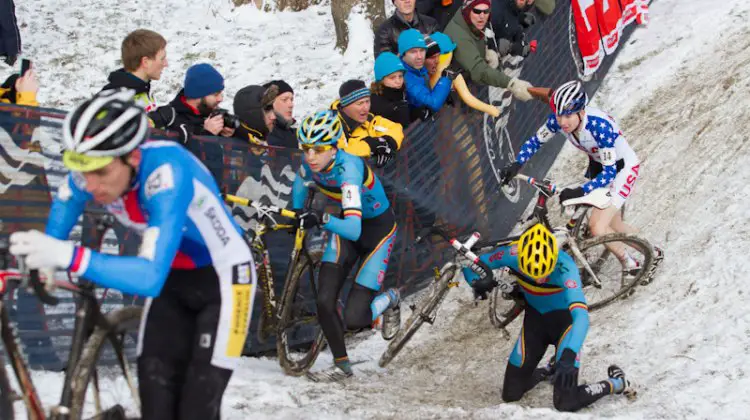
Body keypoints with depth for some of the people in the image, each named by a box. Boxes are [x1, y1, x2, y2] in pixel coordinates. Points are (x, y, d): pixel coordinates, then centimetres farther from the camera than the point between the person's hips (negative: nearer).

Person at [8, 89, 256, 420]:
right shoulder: (96, 166, -19)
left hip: (223, 279, -6)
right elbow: (65, 203, 7)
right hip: (173, 280, 6)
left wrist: (69, 256, -54)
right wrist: (48, 259, -5)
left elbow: (150, 277, -45)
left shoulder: (165, 175, -38)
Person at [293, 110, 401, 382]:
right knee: (324, 302, -10)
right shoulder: (312, 164, -17)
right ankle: (342, 366, 10)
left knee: (353, 320, -12)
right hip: (345, 228, 6)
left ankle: (390, 300, 20)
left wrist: (323, 220, -59)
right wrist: (298, 219, 12)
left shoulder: (348, 169, -36)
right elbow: (300, 183, 11)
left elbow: (353, 229, -45)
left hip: (377, 228, -6)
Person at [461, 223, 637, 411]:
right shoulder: (512, 253, -27)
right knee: (511, 395, 4)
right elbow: (472, 265, -13)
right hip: (535, 317, 4)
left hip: (564, 318, -4)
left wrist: (568, 356, -62)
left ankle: (617, 383, 13)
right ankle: (549, 371, 33)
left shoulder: (564, 266, -37)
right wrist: (478, 282, -37)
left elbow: (581, 314, -48)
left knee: (565, 403, -12)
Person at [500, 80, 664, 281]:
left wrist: (581, 191, -46)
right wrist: (517, 164, -19)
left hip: (622, 168, -7)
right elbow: (536, 141, -4)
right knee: (612, 224, 21)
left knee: (597, 227, -17)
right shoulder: (558, 119, -21)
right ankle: (652, 252, 45)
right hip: (599, 165, 7)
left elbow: (609, 172, -35)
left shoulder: (599, 125, -38)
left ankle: (630, 265, 8)